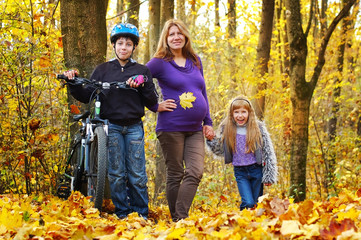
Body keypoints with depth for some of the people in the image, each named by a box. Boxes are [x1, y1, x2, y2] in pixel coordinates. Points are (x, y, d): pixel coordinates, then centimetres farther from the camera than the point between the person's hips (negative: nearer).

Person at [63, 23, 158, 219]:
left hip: (134, 128, 0)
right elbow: (87, 96, 8)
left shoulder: (141, 71, 10)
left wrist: (142, 86, -11)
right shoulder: (103, 70, 10)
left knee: (137, 175, -3)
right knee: (116, 174, -2)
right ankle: (121, 214, 8)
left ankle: (141, 215, 7)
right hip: (112, 127, 0)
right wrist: (73, 83, -7)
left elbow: (152, 102, 5)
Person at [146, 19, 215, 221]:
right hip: (171, 127, -5)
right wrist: (156, 106, -5)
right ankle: (176, 220, 10)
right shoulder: (160, 63, -2)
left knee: (195, 172, -8)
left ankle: (182, 216, -5)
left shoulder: (196, 61, 14)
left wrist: (208, 122, 14)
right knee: (175, 175, 1)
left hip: (195, 129, 5)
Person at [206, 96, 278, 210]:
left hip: (256, 170, 0)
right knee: (248, 203, -13)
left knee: (257, 205, 7)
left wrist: (269, 176, -4)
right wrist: (211, 139, -10)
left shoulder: (258, 128, -5)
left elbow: (269, 152, -1)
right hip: (240, 171, 0)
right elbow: (220, 150, 8)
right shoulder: (226, 129, 0)